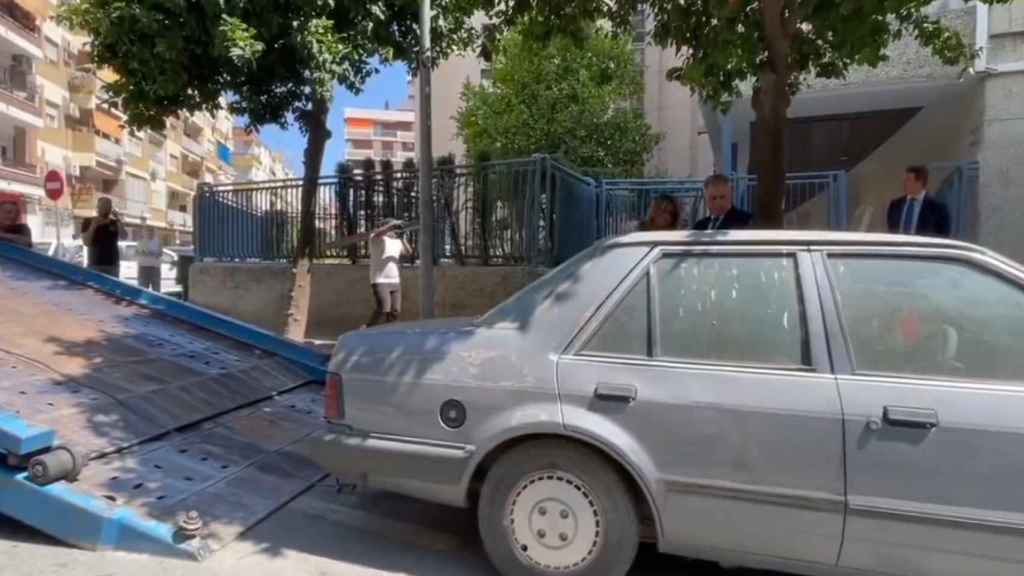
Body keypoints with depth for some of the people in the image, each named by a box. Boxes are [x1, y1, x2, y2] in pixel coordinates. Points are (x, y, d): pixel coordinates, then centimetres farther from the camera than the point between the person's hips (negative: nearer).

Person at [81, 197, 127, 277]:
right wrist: (93, 226, -15)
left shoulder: (115, 223, 8)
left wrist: (118, 219, -14)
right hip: (94, 264, -2)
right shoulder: (88, 222, 4)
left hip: (112, 264, 2)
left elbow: (124, 237, -9)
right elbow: (86, 243, -5)